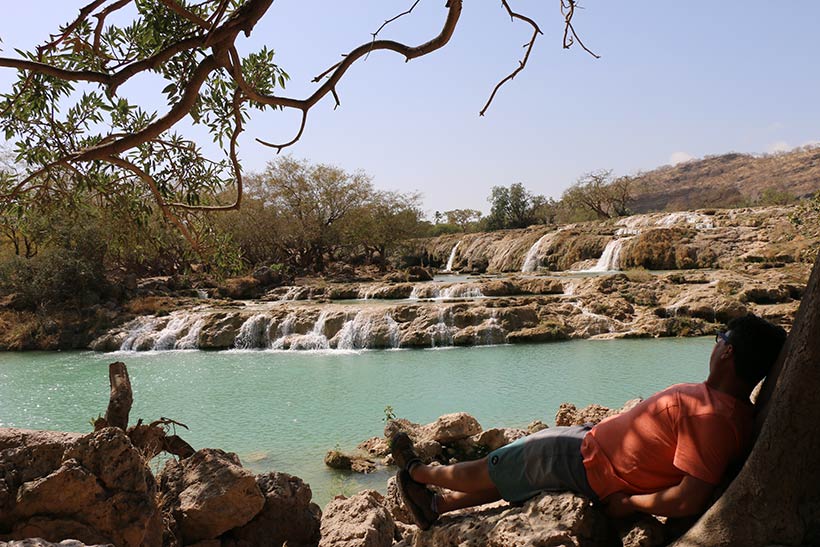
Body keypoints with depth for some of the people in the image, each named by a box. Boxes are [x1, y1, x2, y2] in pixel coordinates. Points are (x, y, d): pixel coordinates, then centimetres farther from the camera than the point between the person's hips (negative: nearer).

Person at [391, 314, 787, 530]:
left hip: (589, 465, -9)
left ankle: (416, 472, 37)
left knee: (492, 469, 12)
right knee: (507, 471, 22)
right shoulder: (738, 408, -4)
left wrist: (628, 502, -24)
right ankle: (437, 506, 38)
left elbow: (691, 499, -38)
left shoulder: (712, 418, -33)